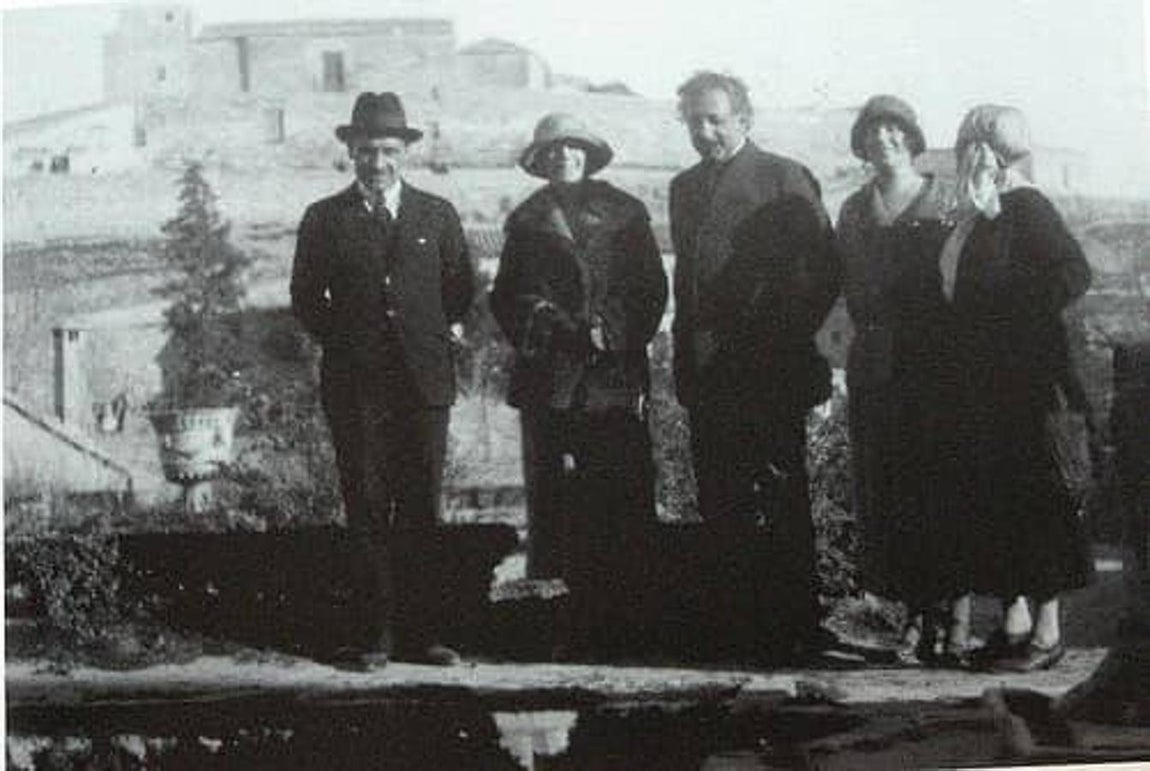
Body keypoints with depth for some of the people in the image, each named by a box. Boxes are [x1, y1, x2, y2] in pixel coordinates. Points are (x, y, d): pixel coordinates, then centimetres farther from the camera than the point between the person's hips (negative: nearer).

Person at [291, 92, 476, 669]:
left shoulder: (437, 215, 12)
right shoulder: (325, 220, 9)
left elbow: (460, 291, 18)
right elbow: (306, 300, 12)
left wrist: (427, 334, 10)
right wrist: (347, 339, 4)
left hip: (424, 380, 1)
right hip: (354, 384, -1)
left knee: (420, 509, -1)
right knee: (366, 509, -2)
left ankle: (417, 632, 4)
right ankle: (375, 633, 1)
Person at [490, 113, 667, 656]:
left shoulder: (624, 212, 12)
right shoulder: (528, 221, 16)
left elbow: (651, 287, 7)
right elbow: (506, 299, 14)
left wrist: (616, 336, -7)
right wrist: (537, 330, -5)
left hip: (616, 376, -1)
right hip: (550, 379, 1)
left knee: (626, 493, -7)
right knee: (559, 502, -4)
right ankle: (585, 615, 0)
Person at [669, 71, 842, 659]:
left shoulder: (784, 179, -2)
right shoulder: (684, 188, 17)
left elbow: (824, 271, -5)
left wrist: (787, 342, -10)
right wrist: (685, 357, 10)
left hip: (769, 372, -6)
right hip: (707, 376, 6)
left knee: (783, 500, -2)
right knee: (719, 503, 6)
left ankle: (797, 620, 2)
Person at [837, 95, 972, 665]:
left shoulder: (946, 203, 2)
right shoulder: (854, 212, 15)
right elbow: (855, 294, 16)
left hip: (940, 365, -4)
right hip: (878, 370, 4)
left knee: (947, 486, -6)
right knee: (890, 494, 1)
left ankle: (957, 617, 0)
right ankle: (917, 613, 8)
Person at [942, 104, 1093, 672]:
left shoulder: (1025, 208, -12)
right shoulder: (976, 216, 13)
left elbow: (1073, 273, -20)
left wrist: (1016, 317, -16)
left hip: (1022, 380, -8)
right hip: (983, 383, 8)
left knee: (1031, 492, -4)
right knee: (991, 495, 10)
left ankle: (1047, 633, 3)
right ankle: (1016, 619, 18)